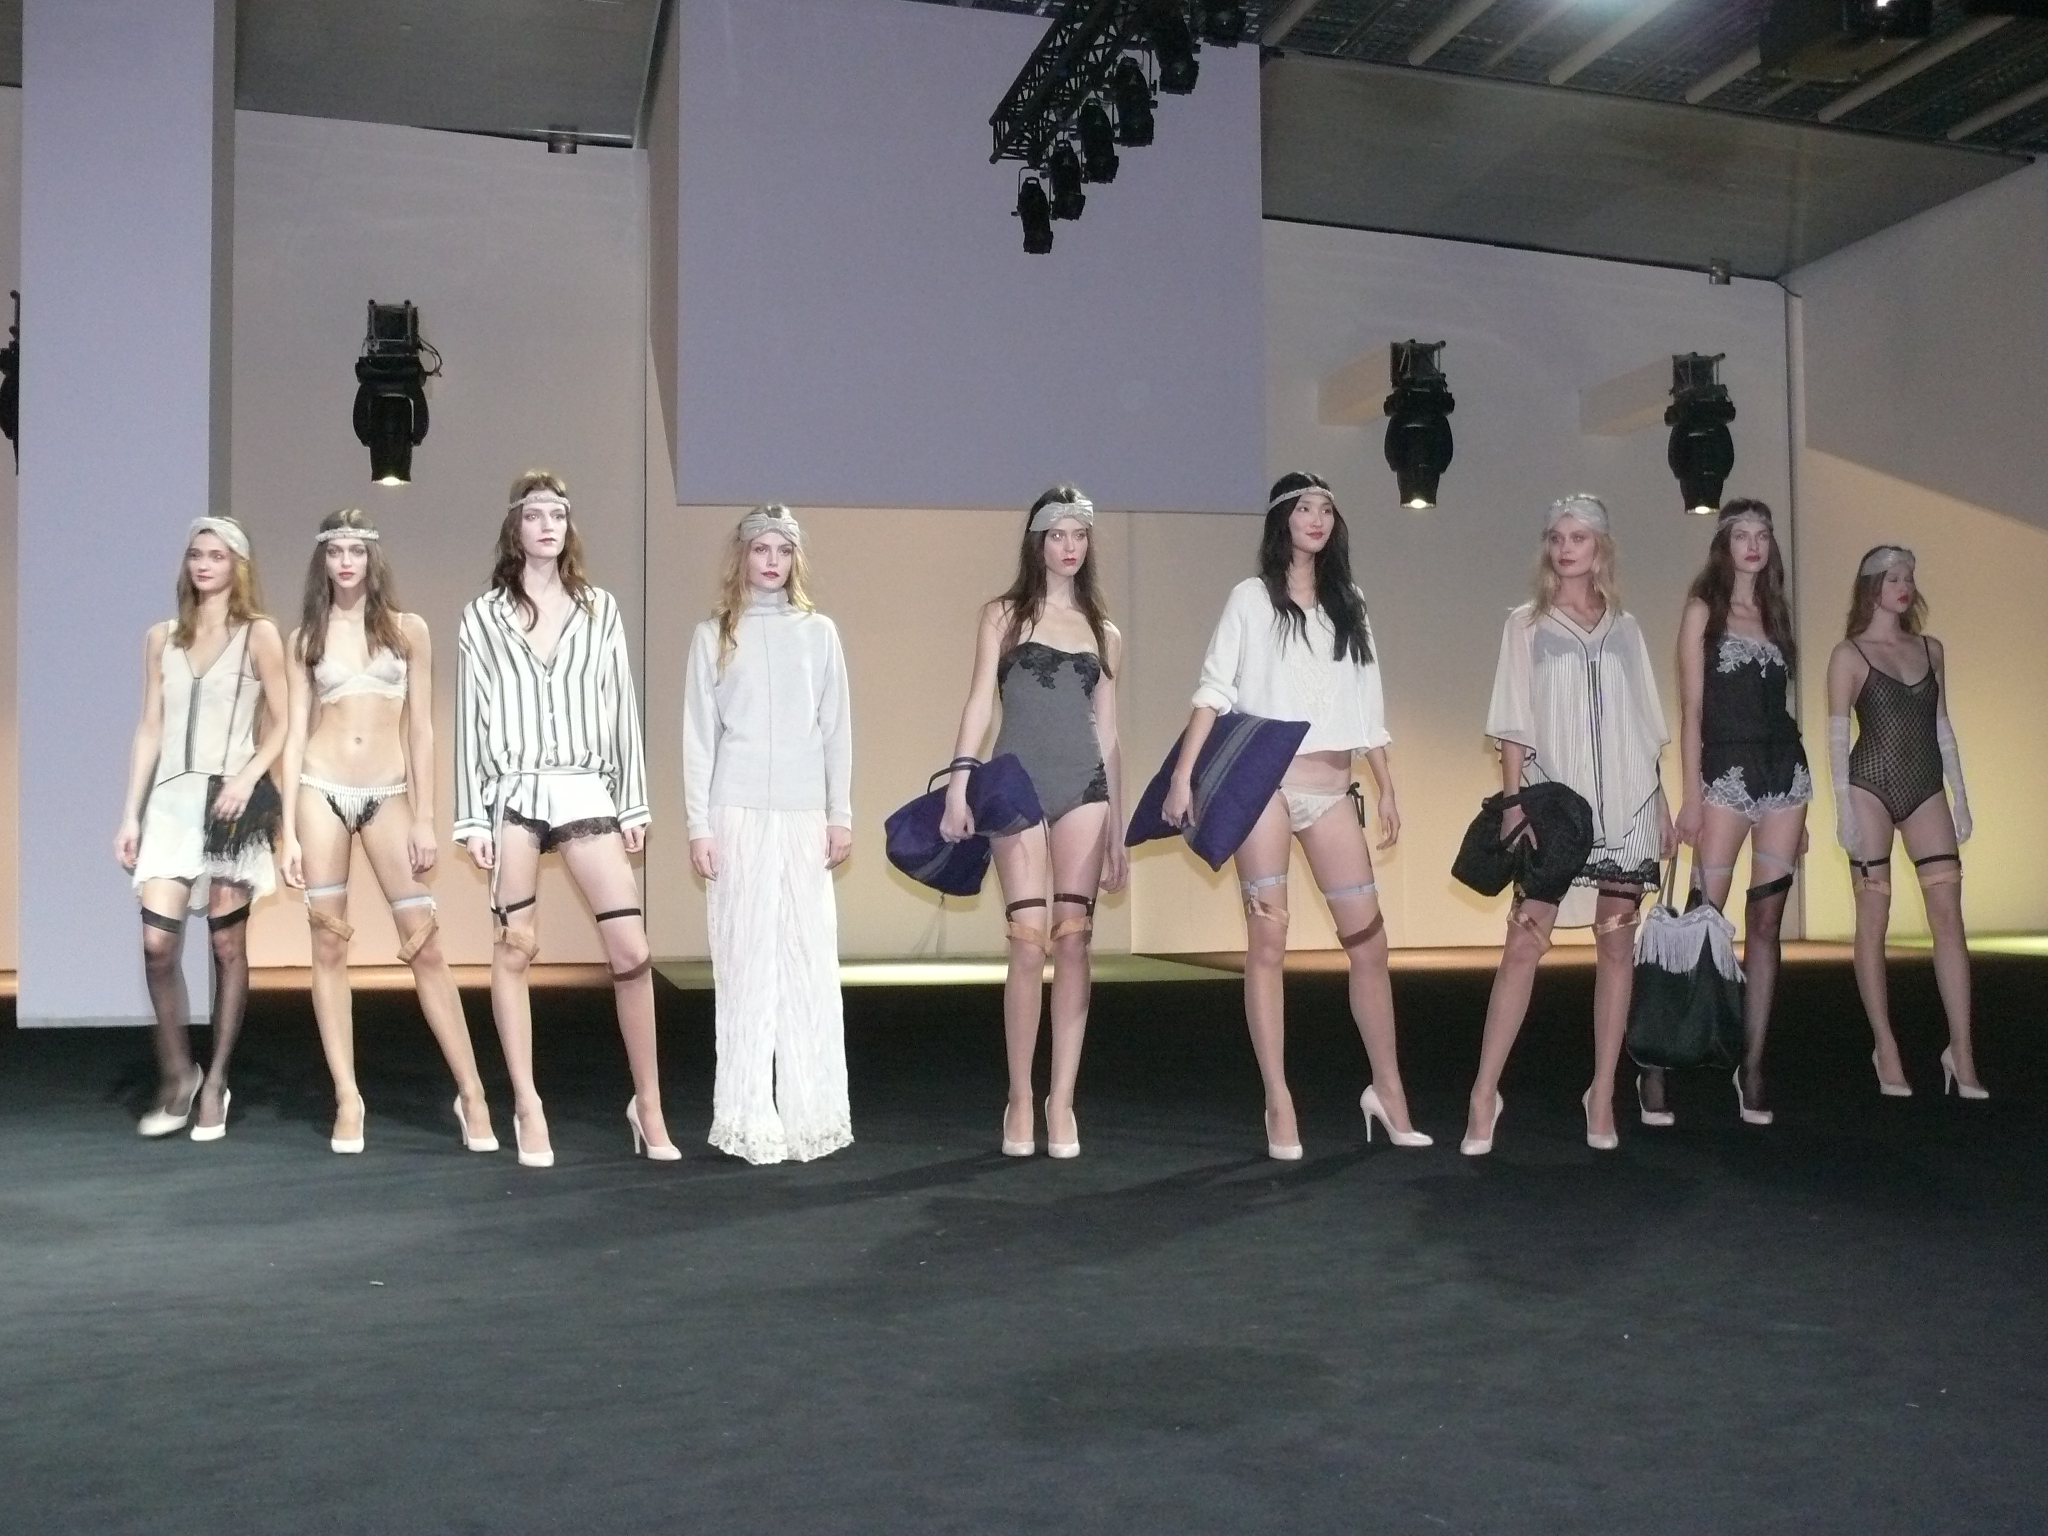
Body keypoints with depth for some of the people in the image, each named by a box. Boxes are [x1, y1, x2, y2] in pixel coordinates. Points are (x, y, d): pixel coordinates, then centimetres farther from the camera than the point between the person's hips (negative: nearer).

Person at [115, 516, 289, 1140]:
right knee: (157, 942, -8)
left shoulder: (259, 634, 3)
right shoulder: (162, 637, 13)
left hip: (230, 799, -3)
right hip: (171, 798, 3)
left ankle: (214, 1081, 11)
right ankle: (176, 1072, 9)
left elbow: (281, 725, 1)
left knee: (226, 944, 1)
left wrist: (247, 778, -15)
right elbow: (150, 729, 12)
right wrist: (131, 813, 7)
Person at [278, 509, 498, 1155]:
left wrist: (425, 819, -2)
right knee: (329, 944, 2)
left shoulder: (408, 629, 6)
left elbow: (420, 730, 4)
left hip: (388, 796, -1)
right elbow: (295, 732, 5)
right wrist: (288, 831, -1)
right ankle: (347, 1099, 10)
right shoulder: (305, 637, 8)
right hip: (322, 792, 1)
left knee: (425, 945, -4)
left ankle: (471, 1094, 3)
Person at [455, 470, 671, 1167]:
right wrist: (472, 817, -2)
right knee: (515, 946, 2)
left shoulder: (599, 609, 9)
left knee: (632, 950, -4)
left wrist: (633, 804, 4)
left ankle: (648, 1107, 8)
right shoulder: (483, 615, 6)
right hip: (515, 790, -1)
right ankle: (527, 1106, 12)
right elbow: (471, 718, 4)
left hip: (586, 790, 1)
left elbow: (620, 708, 8)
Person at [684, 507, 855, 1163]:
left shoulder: (818, 631, 9)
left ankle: (810, 1109, 6)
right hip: (738, 812, -1)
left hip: (804, 813, 1)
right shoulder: (714, 634, 6)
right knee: (746, 959, -2)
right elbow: (699, 735, 5)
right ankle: (749, 1115, 4)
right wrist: (698, 825, -1)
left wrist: (841, 814, 5)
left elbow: (836, 728, 10)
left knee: (810, 956, -2)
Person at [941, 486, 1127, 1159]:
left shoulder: (1104, 634, 16)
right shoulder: (1004, 615, 9)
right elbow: (980, 699, 1)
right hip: (1018, 786, -2)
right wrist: (960, 780, -13)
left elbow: (1107, 734, 16)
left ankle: (1062, 1102, 3)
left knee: (1073, 941, -2)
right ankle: (1020, 1100, 1)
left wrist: (1117, 832, 14)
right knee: (1030, 943, -8)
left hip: (1083, 789, 3)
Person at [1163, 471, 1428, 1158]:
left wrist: (1388, 790, 13)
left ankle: (1387, 1089, 15)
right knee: (1268, 940, -3)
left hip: (1332, 790, 4)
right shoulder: (1252, 598, 5)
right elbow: (1215, 690, -5)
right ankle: (1279, 1104, 1)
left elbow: (1369, 708, 18)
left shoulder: (1348, 608, 17)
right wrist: (1183, 775, -15)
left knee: (1368, 939, 3)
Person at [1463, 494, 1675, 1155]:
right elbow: (1514, 725, 2)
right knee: (1525, 941, -9)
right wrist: (1513, 798, -9)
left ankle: (1603, 1095, 9)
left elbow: (1646, 726, 15)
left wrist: (1662, 804, 9)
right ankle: (1484, 1093, -5)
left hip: (1624, 803, 3)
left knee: (1616, 943, 2)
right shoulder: (1527, 624, 7)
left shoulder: (1624, 629, 14)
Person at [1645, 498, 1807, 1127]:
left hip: (1784, 770, 5)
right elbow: (1690, 708, -3)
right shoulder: (1703, 610, 3)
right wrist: (1690, 795, -11)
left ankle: (1752, 1067, 7)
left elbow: (1777, 706, 16)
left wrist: (1797, 803, 14)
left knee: (1765, 923, 3)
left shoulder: (1773, 614, 16)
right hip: (1726, 773, -5)